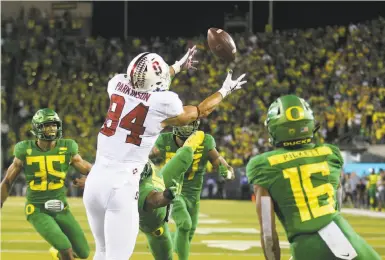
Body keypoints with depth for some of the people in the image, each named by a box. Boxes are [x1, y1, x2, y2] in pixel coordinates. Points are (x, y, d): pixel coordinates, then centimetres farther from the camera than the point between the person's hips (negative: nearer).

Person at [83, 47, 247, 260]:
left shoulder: (117, 85, 3)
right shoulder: (163, 104, -9)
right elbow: (199, 112, 13)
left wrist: (178, 67, 41)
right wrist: (225, 90, 31)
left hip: (95, 179, 6)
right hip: (120, 186, -6)